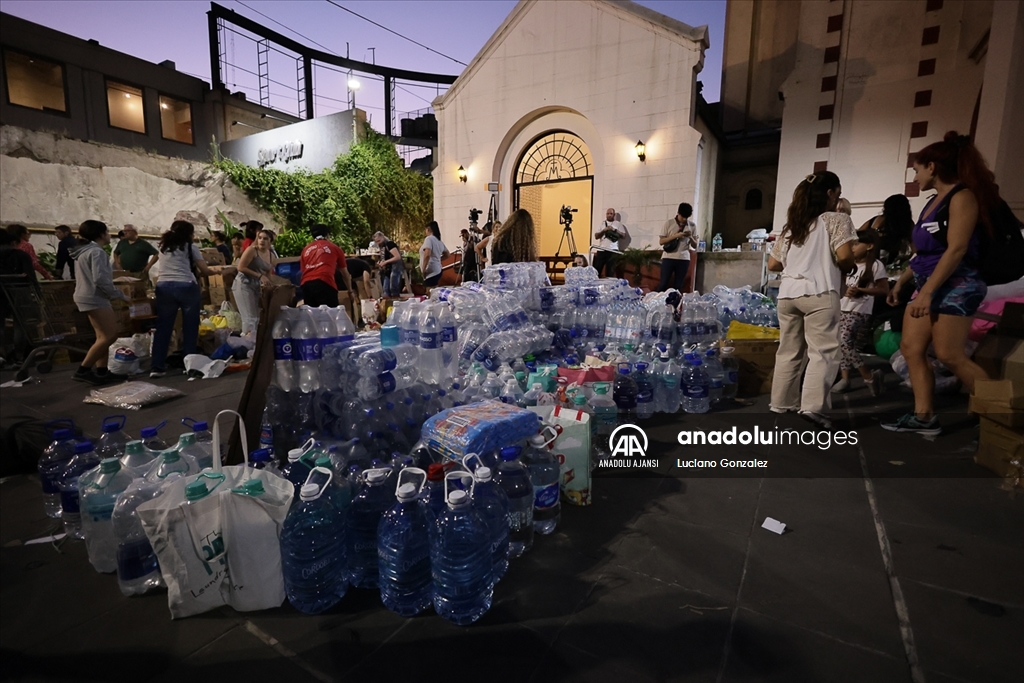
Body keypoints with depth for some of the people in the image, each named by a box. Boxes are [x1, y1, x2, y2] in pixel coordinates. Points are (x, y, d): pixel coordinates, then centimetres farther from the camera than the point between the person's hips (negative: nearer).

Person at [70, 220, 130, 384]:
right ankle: (83, 370, -8)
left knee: (103, 336, 11)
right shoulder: (96, 251, -14)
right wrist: (120, 295, -14)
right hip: (95, 298, -11)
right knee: (110, 336, -11)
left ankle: (101, 371, 10)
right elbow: (100, 279, -23)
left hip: (89, 297, 11)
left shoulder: (84, 251, 19)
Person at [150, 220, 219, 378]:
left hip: (163, 287, 5)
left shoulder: (163, 247, 20)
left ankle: (157, 366, 4)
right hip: (186, 287, -4)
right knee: (190, 327, 4)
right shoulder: (190, 247, 4)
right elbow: (204, 271, 3)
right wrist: (215, 270, 24)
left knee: (163, 327, 6)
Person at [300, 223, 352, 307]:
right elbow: (345, 274, 29)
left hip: (306, 284, 4)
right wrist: (350, 290, 42)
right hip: (325, 283, -4)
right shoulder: (335, 248, 19)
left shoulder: (306, 249, 25)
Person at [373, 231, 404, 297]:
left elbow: (398, 257, -22)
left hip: (395, 269, -10)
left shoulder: (389, 244, -12)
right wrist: (380, 263, 5)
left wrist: (385, 262, -20)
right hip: (388, 271, 10)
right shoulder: (382, 247, 15)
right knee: (386, 291, 7)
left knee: (394, 290, -11)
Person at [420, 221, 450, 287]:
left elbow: (427, 255, -25)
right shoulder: (439, 241, 14)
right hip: (437, 271, 9)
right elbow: (447, 254, 26)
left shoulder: (429, 238, -11)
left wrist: (423, 269, -19)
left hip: (430, 272, -9)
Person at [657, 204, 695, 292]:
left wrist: (690, 237, -7)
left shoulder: (692, 225, 9)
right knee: (663, 284, -3)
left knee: (678, 286, 4)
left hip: (684, 259, 2)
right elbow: (661, 241, -3)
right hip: (668, 258, -2)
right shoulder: (669, 223, 1)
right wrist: (676, 236, -13)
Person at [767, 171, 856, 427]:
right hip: (819, 293, -6)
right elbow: (844, 256, -10)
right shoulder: (836, 219, 4)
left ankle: (781, 402, 19)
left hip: (787, 293, 6)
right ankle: (813, 406, -12)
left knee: (789, 351, 13)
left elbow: (773, 265, 19)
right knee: (823, 351, -4)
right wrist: (848, 268, 10)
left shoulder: (791, 225, 20)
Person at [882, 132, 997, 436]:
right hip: (928, 284, 9)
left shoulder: (962, 196, -11)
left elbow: (956, 249, -20)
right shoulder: (934, 201, 16)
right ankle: (924, 417, 7)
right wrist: (901, 282, 20)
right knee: (911, 348, 3)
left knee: (949, 355, -10)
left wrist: (927, 291, -24)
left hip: (956, 285, -9)